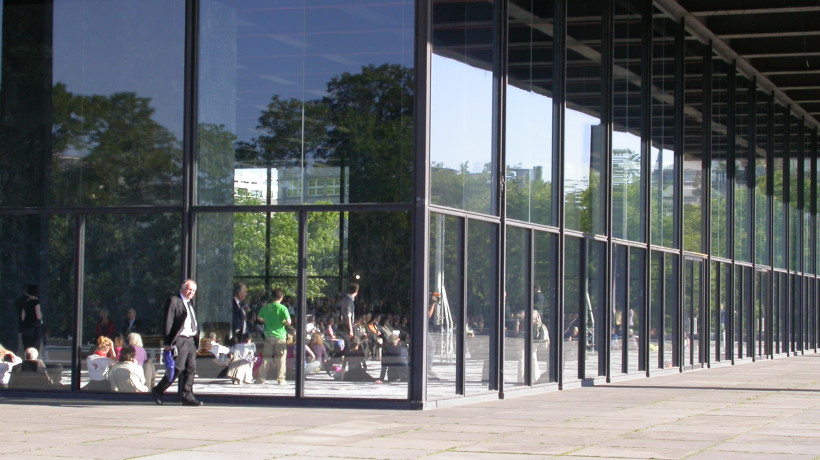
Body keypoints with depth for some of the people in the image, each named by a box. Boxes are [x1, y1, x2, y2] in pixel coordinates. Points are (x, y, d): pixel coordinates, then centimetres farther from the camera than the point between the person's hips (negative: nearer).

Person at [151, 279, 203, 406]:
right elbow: (168, 323, -9)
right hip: (179, 340, -8)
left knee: (191, 368, 3)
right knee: (178, 367, -11)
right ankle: (158, 391, 3)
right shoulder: (173, 301, -4)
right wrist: (167, 342, -14)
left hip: (191, 340, 8)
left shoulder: (190, 303, 21)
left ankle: (187, 396, 6)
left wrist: (196, 339, 15)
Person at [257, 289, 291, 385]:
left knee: (266, 358, 10)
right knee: (280, 358, 4)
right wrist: (284, 323, 5)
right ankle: (280, 378, 4)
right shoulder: (282, 308, -11)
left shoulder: (266, 307, 1)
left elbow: (260, 318, 14)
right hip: (280, 336, -3)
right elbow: (288, 322, -16)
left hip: (268, 335, 3)